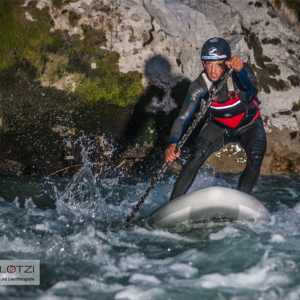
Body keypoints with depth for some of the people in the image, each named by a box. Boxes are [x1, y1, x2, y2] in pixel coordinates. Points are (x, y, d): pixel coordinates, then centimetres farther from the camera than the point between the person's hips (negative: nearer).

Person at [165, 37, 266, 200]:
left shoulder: (242, 71, -28)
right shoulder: (200, 87, -25)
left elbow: (251, 85, -49)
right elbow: (183, 118, -30)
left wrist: (241, 70, -72)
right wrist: (173, 143, -48)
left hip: (249, 126, 0)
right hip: (219, 127, 0)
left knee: (255, 159, -27)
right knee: (197, 155, -23)